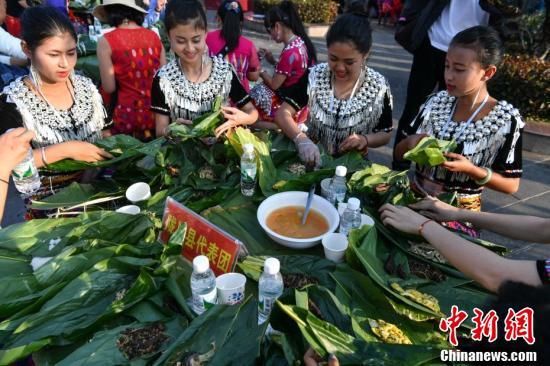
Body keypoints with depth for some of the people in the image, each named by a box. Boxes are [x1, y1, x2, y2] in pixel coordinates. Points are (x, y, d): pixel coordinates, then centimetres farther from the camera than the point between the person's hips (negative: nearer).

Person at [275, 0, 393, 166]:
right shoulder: (314, 76, -7)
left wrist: (365, 139, -20)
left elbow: (385, 134, 2)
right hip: (312, 159, 1)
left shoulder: (378, 86, -9)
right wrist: (301, 139, -28)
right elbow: (283, 113, -10)